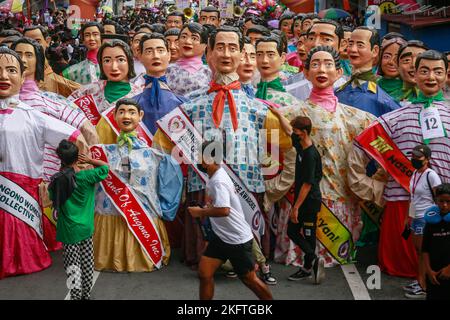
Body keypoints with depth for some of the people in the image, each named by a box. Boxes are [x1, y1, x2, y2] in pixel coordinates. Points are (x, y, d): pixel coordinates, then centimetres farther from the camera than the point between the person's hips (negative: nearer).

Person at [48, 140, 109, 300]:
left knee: (73, 266, 6)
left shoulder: (56, 180, -9)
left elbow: (53, 199, 7)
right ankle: (86, 295, 26)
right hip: (85, 228, 0)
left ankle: (76, 295, -3)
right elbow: (105, 167, 1)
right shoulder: (86, 177, -12)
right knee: (87, 265, 14)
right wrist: (89, 160, 7)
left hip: (68, 231, 0)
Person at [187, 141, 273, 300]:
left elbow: (224, 210, -35)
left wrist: (201, 212, -22)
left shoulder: (218, 181, -23)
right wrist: (206, 210, 6)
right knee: (204, 274, 1)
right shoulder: (214, 177, 6)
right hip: (221, 236, 9)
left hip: (238, 239, -9)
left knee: (249, 279, 5)